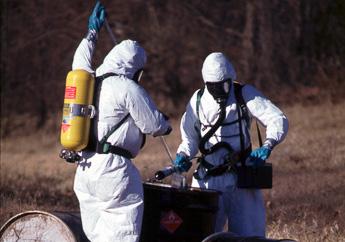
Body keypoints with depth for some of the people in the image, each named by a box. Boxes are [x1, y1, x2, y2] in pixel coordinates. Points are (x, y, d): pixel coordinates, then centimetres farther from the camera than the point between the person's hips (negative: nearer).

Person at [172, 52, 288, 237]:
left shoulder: (245, 94, -4)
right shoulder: (198, 101, 6)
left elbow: (278, 120, -8)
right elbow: (190, 138, 16)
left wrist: (267, 146, -25)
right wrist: (183, 156, -5)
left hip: (241, 178, -3)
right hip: (208, 179, 3)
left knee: (248, 232, 0)